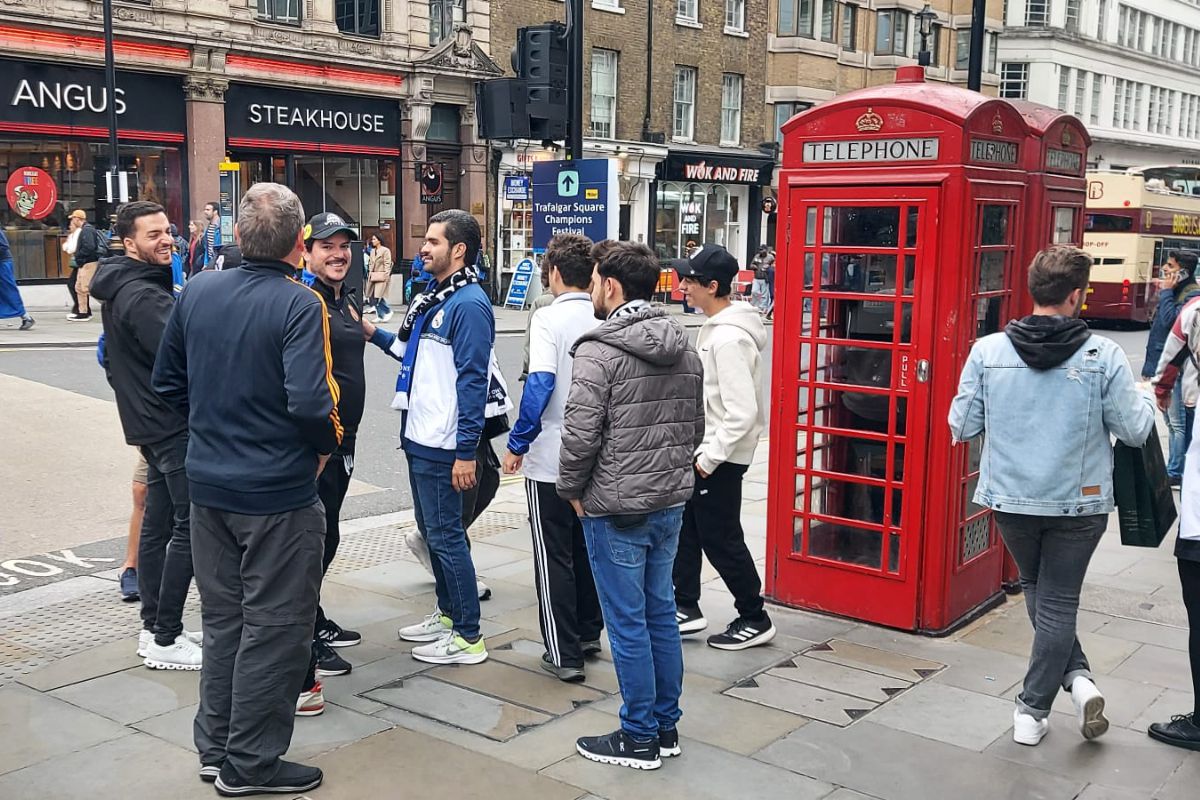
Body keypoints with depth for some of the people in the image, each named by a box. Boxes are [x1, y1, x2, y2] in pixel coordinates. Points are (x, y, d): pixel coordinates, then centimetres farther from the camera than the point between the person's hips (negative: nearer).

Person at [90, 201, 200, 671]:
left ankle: (154, 629, 22)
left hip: (151, 423, 10)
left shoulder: (120, 289, 14)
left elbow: (112, 359, 23)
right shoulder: (144, 296, -19)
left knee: (158, 523, 14)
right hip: (175, 425, -10)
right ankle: (166, 640, -2)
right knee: (190, 528, -7)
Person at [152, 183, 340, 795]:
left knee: (222, 617, 19)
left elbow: (168, 382, 9)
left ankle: (215, 747, 31)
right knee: (273, 628, 7)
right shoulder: (298, 304, -18)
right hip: (278, 493, -6)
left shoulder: (196, 292, 1)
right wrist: (327, 443, -7)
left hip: (208, 485, 7)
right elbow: (309, 401, -27)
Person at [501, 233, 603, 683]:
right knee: (588, 548, 19)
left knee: (554, 556, 4)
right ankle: (588, 634, 30)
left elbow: (540, 384, -22)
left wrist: (517, 444, -13)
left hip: (551, 459, -5)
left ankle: (563, 654, 7)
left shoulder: (550, 319, -13)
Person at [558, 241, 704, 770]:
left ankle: (640, 738, 14)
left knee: (627, 622, 3)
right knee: (661, 612, 16)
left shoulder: (599, 351, -15)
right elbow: (696, 427, 13)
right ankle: (666, 727, 26)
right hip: (671, 503, 7)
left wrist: (572, 489, -3)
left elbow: (580, 433, -18)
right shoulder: (684, 349, 7)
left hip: (617, 508, -7)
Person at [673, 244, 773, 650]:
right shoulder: (715, 327, 8)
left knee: (720, 539, 1)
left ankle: (755, 620, 15)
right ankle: (686, 608, 26)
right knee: (684, 528, 15)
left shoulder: (729, 339, -23)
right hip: (703, 450, 10)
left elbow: (742, 412, -27)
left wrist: (711, 458, -21)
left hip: (720, 458, -10)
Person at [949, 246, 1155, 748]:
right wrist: (1147, 400, 14)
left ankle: (1077, 676, 15)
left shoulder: (988, 351, -10)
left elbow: (962, 427, -4)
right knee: (1058, 602, 11)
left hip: (1010, 499, 2)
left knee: (1037, 590, 23)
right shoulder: (1102, 355, -14)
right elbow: (1135, 430, -7)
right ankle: (1033, 711, 14)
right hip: (1078, 502, -2)